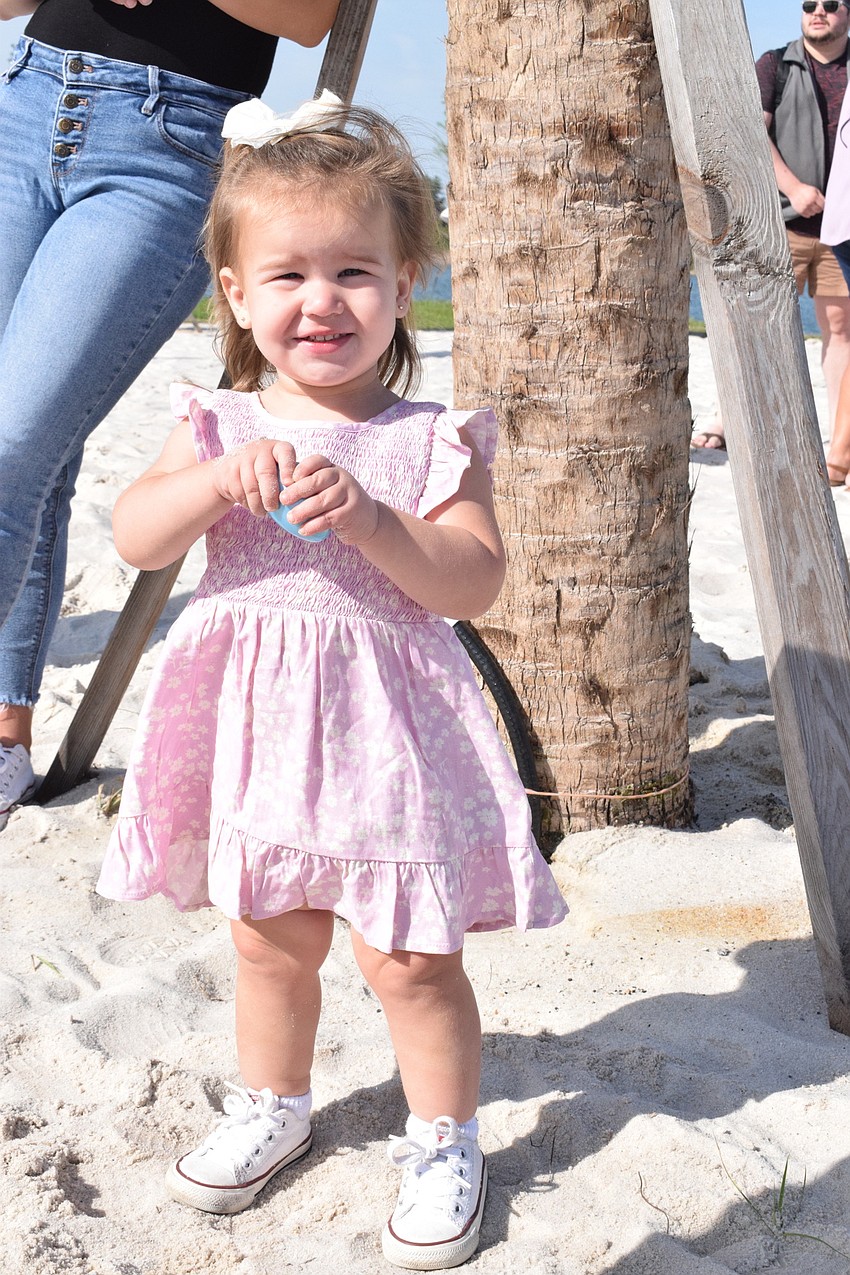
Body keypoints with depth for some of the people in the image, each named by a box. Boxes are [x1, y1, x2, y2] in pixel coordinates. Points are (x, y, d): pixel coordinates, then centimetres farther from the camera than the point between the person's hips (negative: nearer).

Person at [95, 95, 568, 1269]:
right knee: (269, 941, 19)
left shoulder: (433, 441, -7)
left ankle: (444, 1140, 25)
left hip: (386, 724, -3)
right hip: (257, 722, 4)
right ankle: (271, 1107, 43)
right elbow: (136, 537, -8)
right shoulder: (221, 426, 1)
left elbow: (474, 581, -14)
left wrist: (370, 521, -28)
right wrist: (221, 480, -25)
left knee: (410, 957, 3)